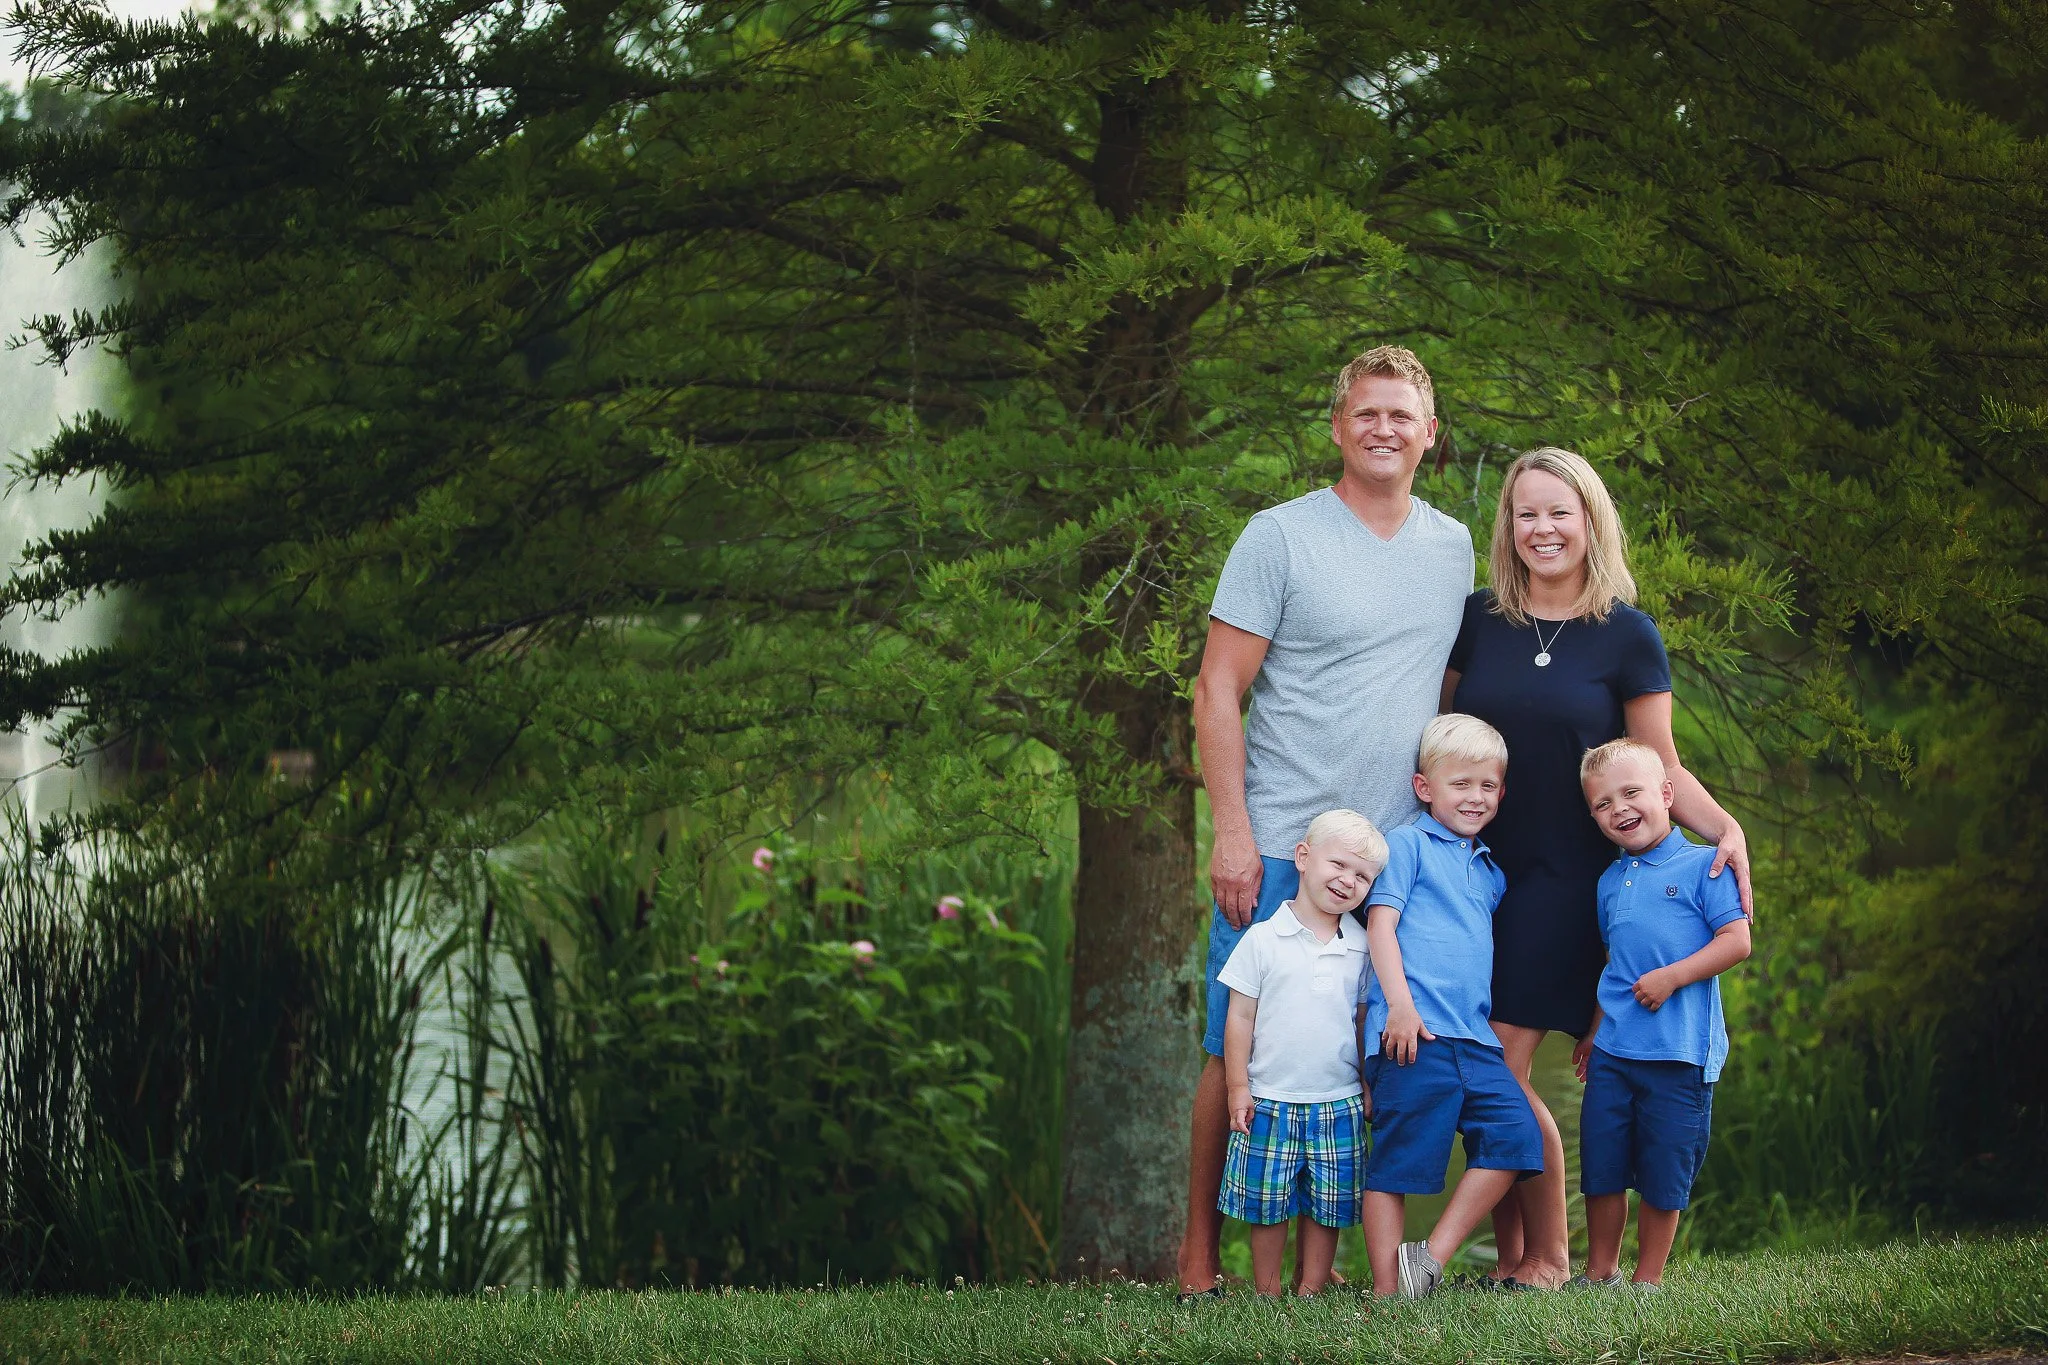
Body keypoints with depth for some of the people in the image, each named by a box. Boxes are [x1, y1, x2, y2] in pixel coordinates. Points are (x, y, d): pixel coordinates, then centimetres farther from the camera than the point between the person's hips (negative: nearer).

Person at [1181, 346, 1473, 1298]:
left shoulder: (1453, 549, 12)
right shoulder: (1279, 537, -4)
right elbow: (1218, 690, -6)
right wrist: (1231, 833, -12)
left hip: (1396, 855, 4)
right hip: (1280, 848, -4)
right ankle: (1199, 1255, 5)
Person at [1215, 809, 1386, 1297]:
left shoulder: (1359, 948, 5)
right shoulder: (1263, 939, -4)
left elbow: (1364, 1020, 13)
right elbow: (1240, 1016, -2)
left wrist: (1369, 1087, 9)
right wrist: (1239, 1088, -4)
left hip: (1339, 1105, 3)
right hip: (1270, 1102, -3)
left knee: (1328, 1205, 5)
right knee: (1266, 1204, 3)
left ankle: (1310, 1290, 13)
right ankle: (1266, 1294, 13)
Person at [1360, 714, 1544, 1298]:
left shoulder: (1490, 873, 25)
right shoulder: (1407, 845, 5)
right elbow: (1381, 923, -5)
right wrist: (1400, 1003, -16)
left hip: (1474, 1039, 7)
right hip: (1415, 1031, -7)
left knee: (1515, 1135, -6)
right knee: (1398, 1157, -7)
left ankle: (1432, 1256, -3)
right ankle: (1387, 1289, -5)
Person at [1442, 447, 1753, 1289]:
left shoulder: (1626, 636, -1)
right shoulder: (1477, 621, 5)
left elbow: (1660, 769, 3)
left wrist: (1724, 827, -14)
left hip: (1562, 878, -3)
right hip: (1471, 866, 3)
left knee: (1501, 1068, -10)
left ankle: (1549, 1256, 4)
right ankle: (1507, 1252, 11)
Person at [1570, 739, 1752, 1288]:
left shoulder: (1702, 865, -4)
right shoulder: (1610, 881, 15)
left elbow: (1736, 941, -10)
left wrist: (1670, 978, -17)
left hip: (1679, 1052, -5)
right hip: (1613, 1050, 5)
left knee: (1664, 1172, 1)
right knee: (1601, 1164, 7)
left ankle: (1648, 1279, 12)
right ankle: (1600, 1272, 19)